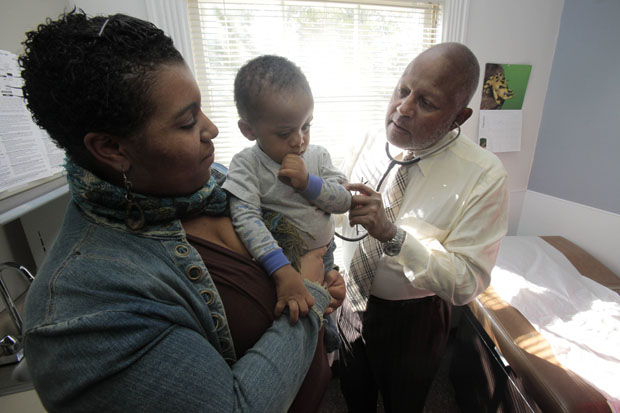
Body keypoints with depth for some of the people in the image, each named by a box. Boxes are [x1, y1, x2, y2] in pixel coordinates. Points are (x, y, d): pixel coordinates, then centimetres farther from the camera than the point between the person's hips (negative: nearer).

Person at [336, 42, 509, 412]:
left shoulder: (485, 177, -24)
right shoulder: (371, 144, -11)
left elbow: (468, 283, -25)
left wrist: (393, 235, -37)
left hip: (413, 319, -3)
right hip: (352, 301, 4)